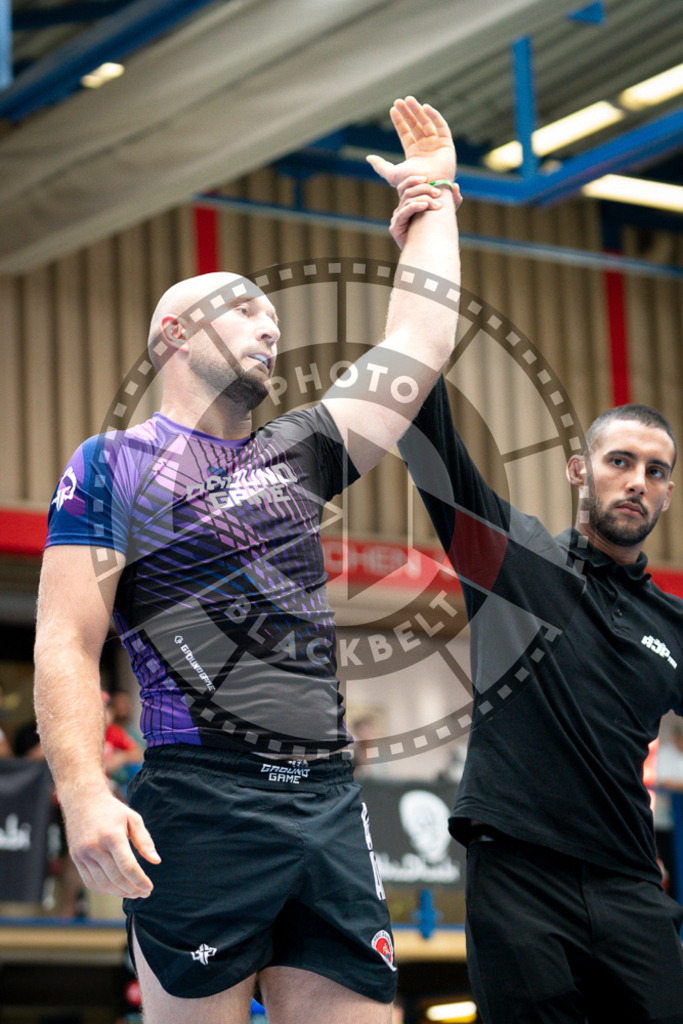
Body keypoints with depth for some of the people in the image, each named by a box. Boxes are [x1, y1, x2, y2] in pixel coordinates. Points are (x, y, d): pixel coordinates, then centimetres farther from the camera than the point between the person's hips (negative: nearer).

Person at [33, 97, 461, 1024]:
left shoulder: (297, 455, 21)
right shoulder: (113, 467, 5)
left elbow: (419, 346, 20)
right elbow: (66, 645, -4)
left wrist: (430, 194, 26)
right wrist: (82, 791, -19)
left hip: (330, 802, 5)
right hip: (202, 805, -5)